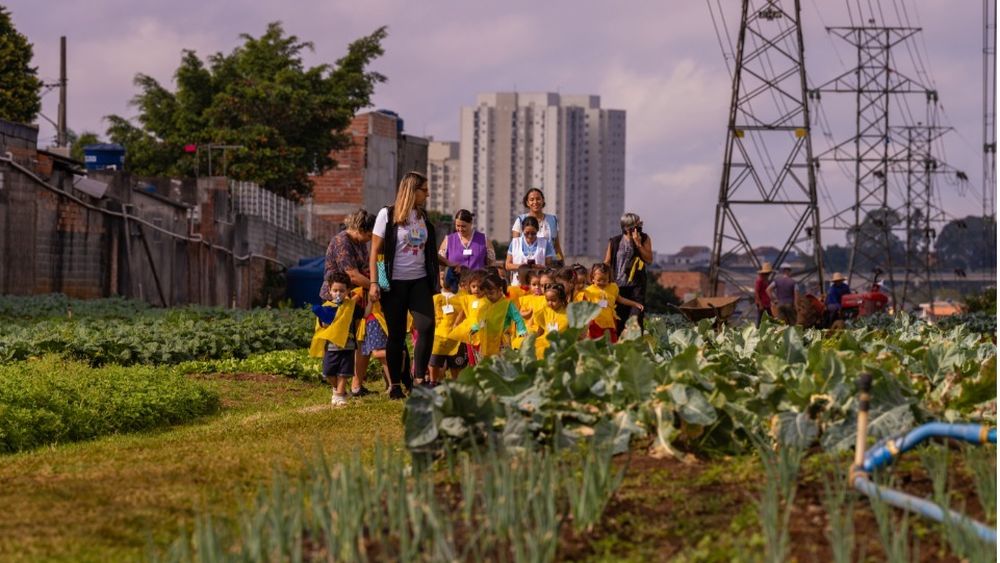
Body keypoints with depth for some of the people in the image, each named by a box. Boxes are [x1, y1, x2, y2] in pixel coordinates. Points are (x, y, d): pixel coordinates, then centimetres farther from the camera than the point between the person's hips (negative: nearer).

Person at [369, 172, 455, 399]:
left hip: (419, 281, 4)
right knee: (397, 334, 0)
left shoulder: (422, 216, 11)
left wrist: (449, 263, 14)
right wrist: (374, 283, -9)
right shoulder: (387, 215, -4)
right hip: (394, 283, -4)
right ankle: (395, 386, 9)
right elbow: (375, 251, -3)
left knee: (427, 326, -12)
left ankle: (419, 379, -4)